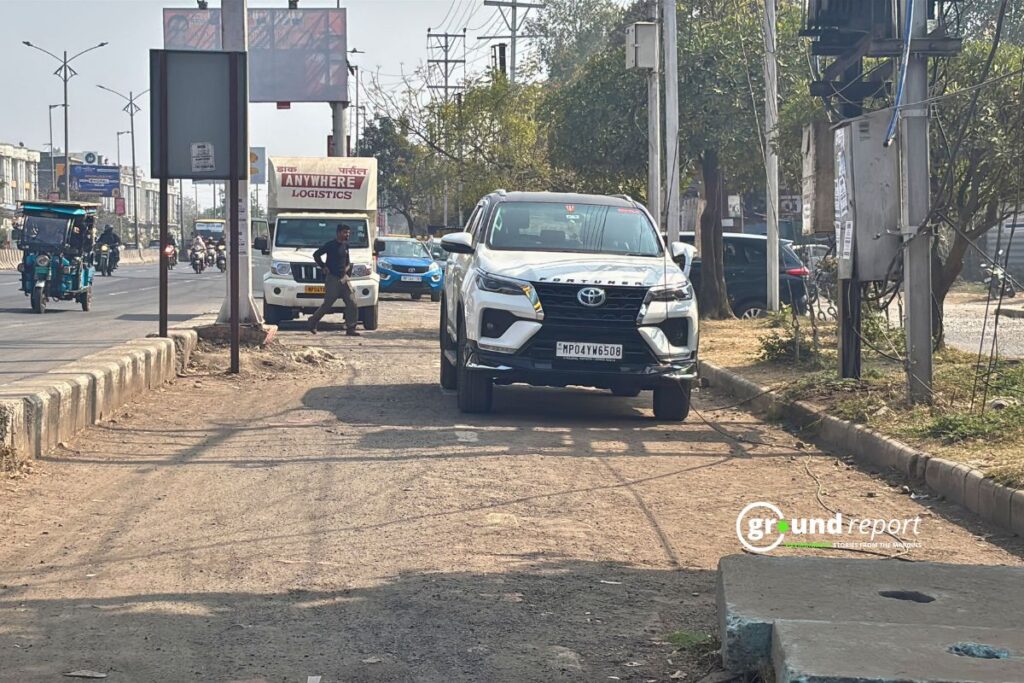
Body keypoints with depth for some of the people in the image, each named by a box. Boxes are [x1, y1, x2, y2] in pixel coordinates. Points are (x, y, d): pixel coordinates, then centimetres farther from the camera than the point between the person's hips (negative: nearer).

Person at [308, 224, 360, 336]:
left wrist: (348, 266, 11)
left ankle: (350, 328, -3)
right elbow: (316, 255, -5)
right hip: (332, 278, -6)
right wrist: (323, 267, -7)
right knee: (327, 304, -2)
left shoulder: (345, 245, 12)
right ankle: (313, 321, 18)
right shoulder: (331, 245, -8)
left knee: (352, 304, -4)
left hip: (344, 278, 6)